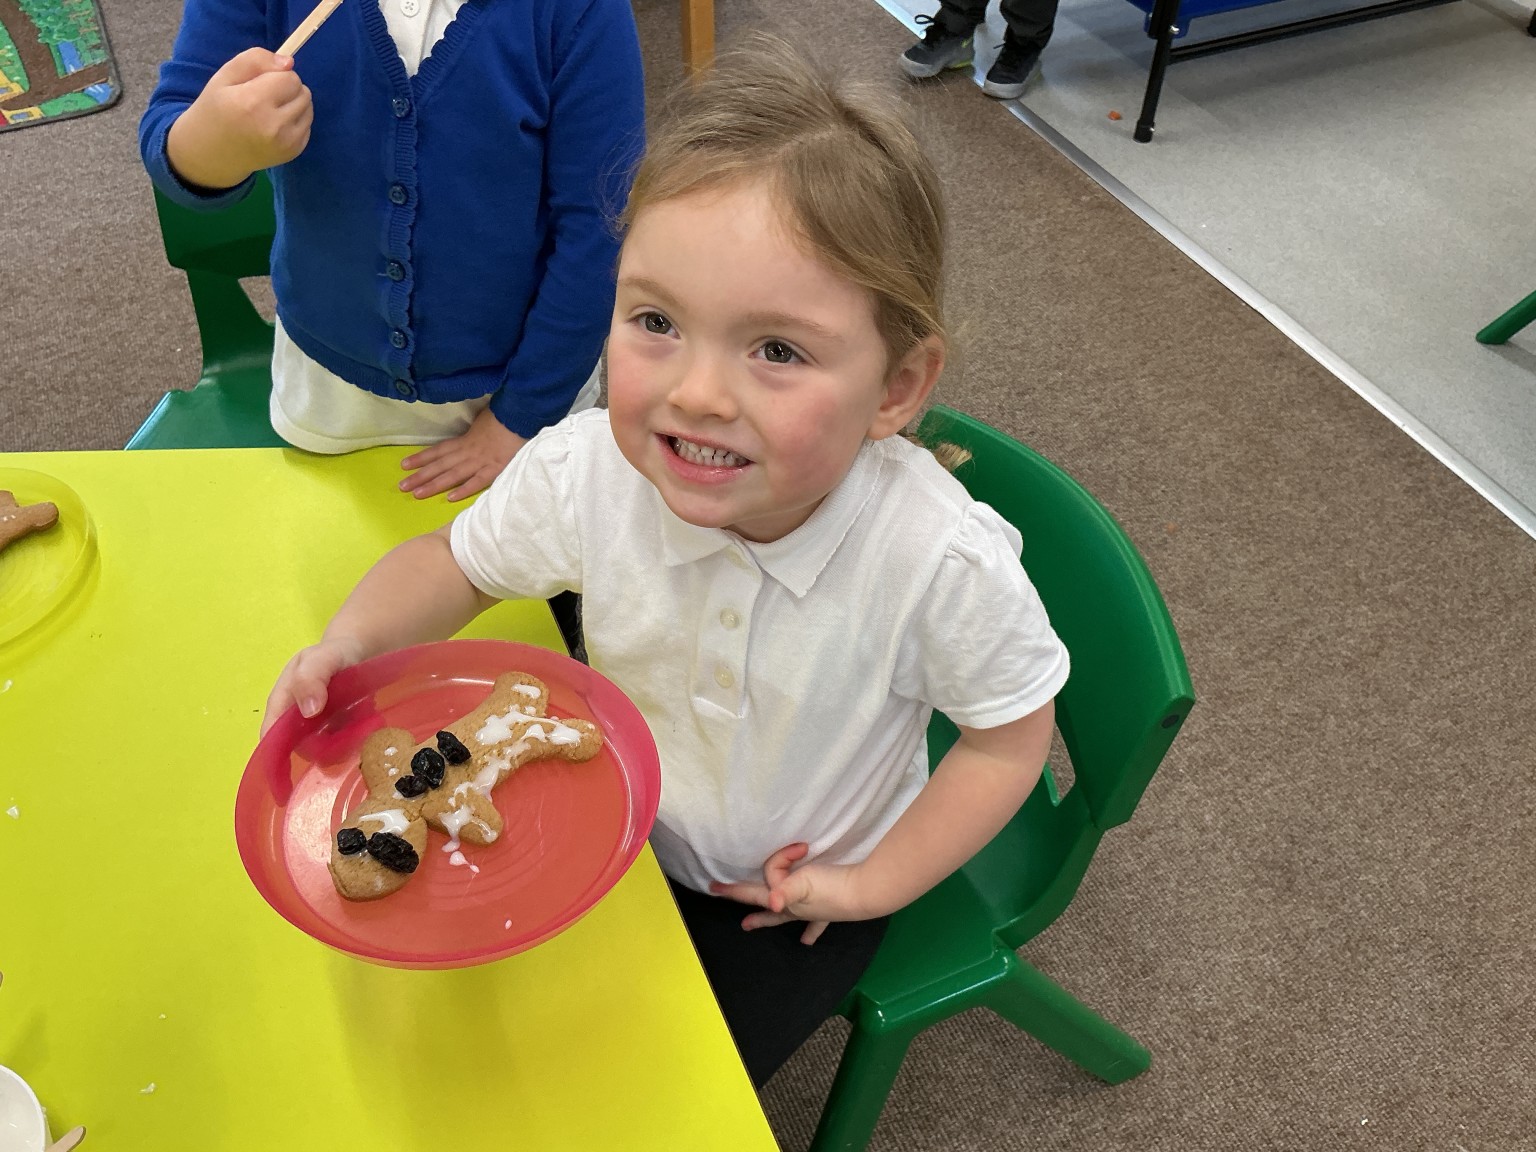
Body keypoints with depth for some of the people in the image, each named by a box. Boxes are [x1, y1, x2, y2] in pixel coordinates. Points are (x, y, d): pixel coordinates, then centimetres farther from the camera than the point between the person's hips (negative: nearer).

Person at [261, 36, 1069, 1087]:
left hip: (802, 888, -2)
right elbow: (460, 563, -4)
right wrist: (354, 640, -23)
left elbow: (1010, 734, -14)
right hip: (626, 834, 3)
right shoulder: (586, 472, -26)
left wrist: (868, 884, -13)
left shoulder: (945, 561, -34)